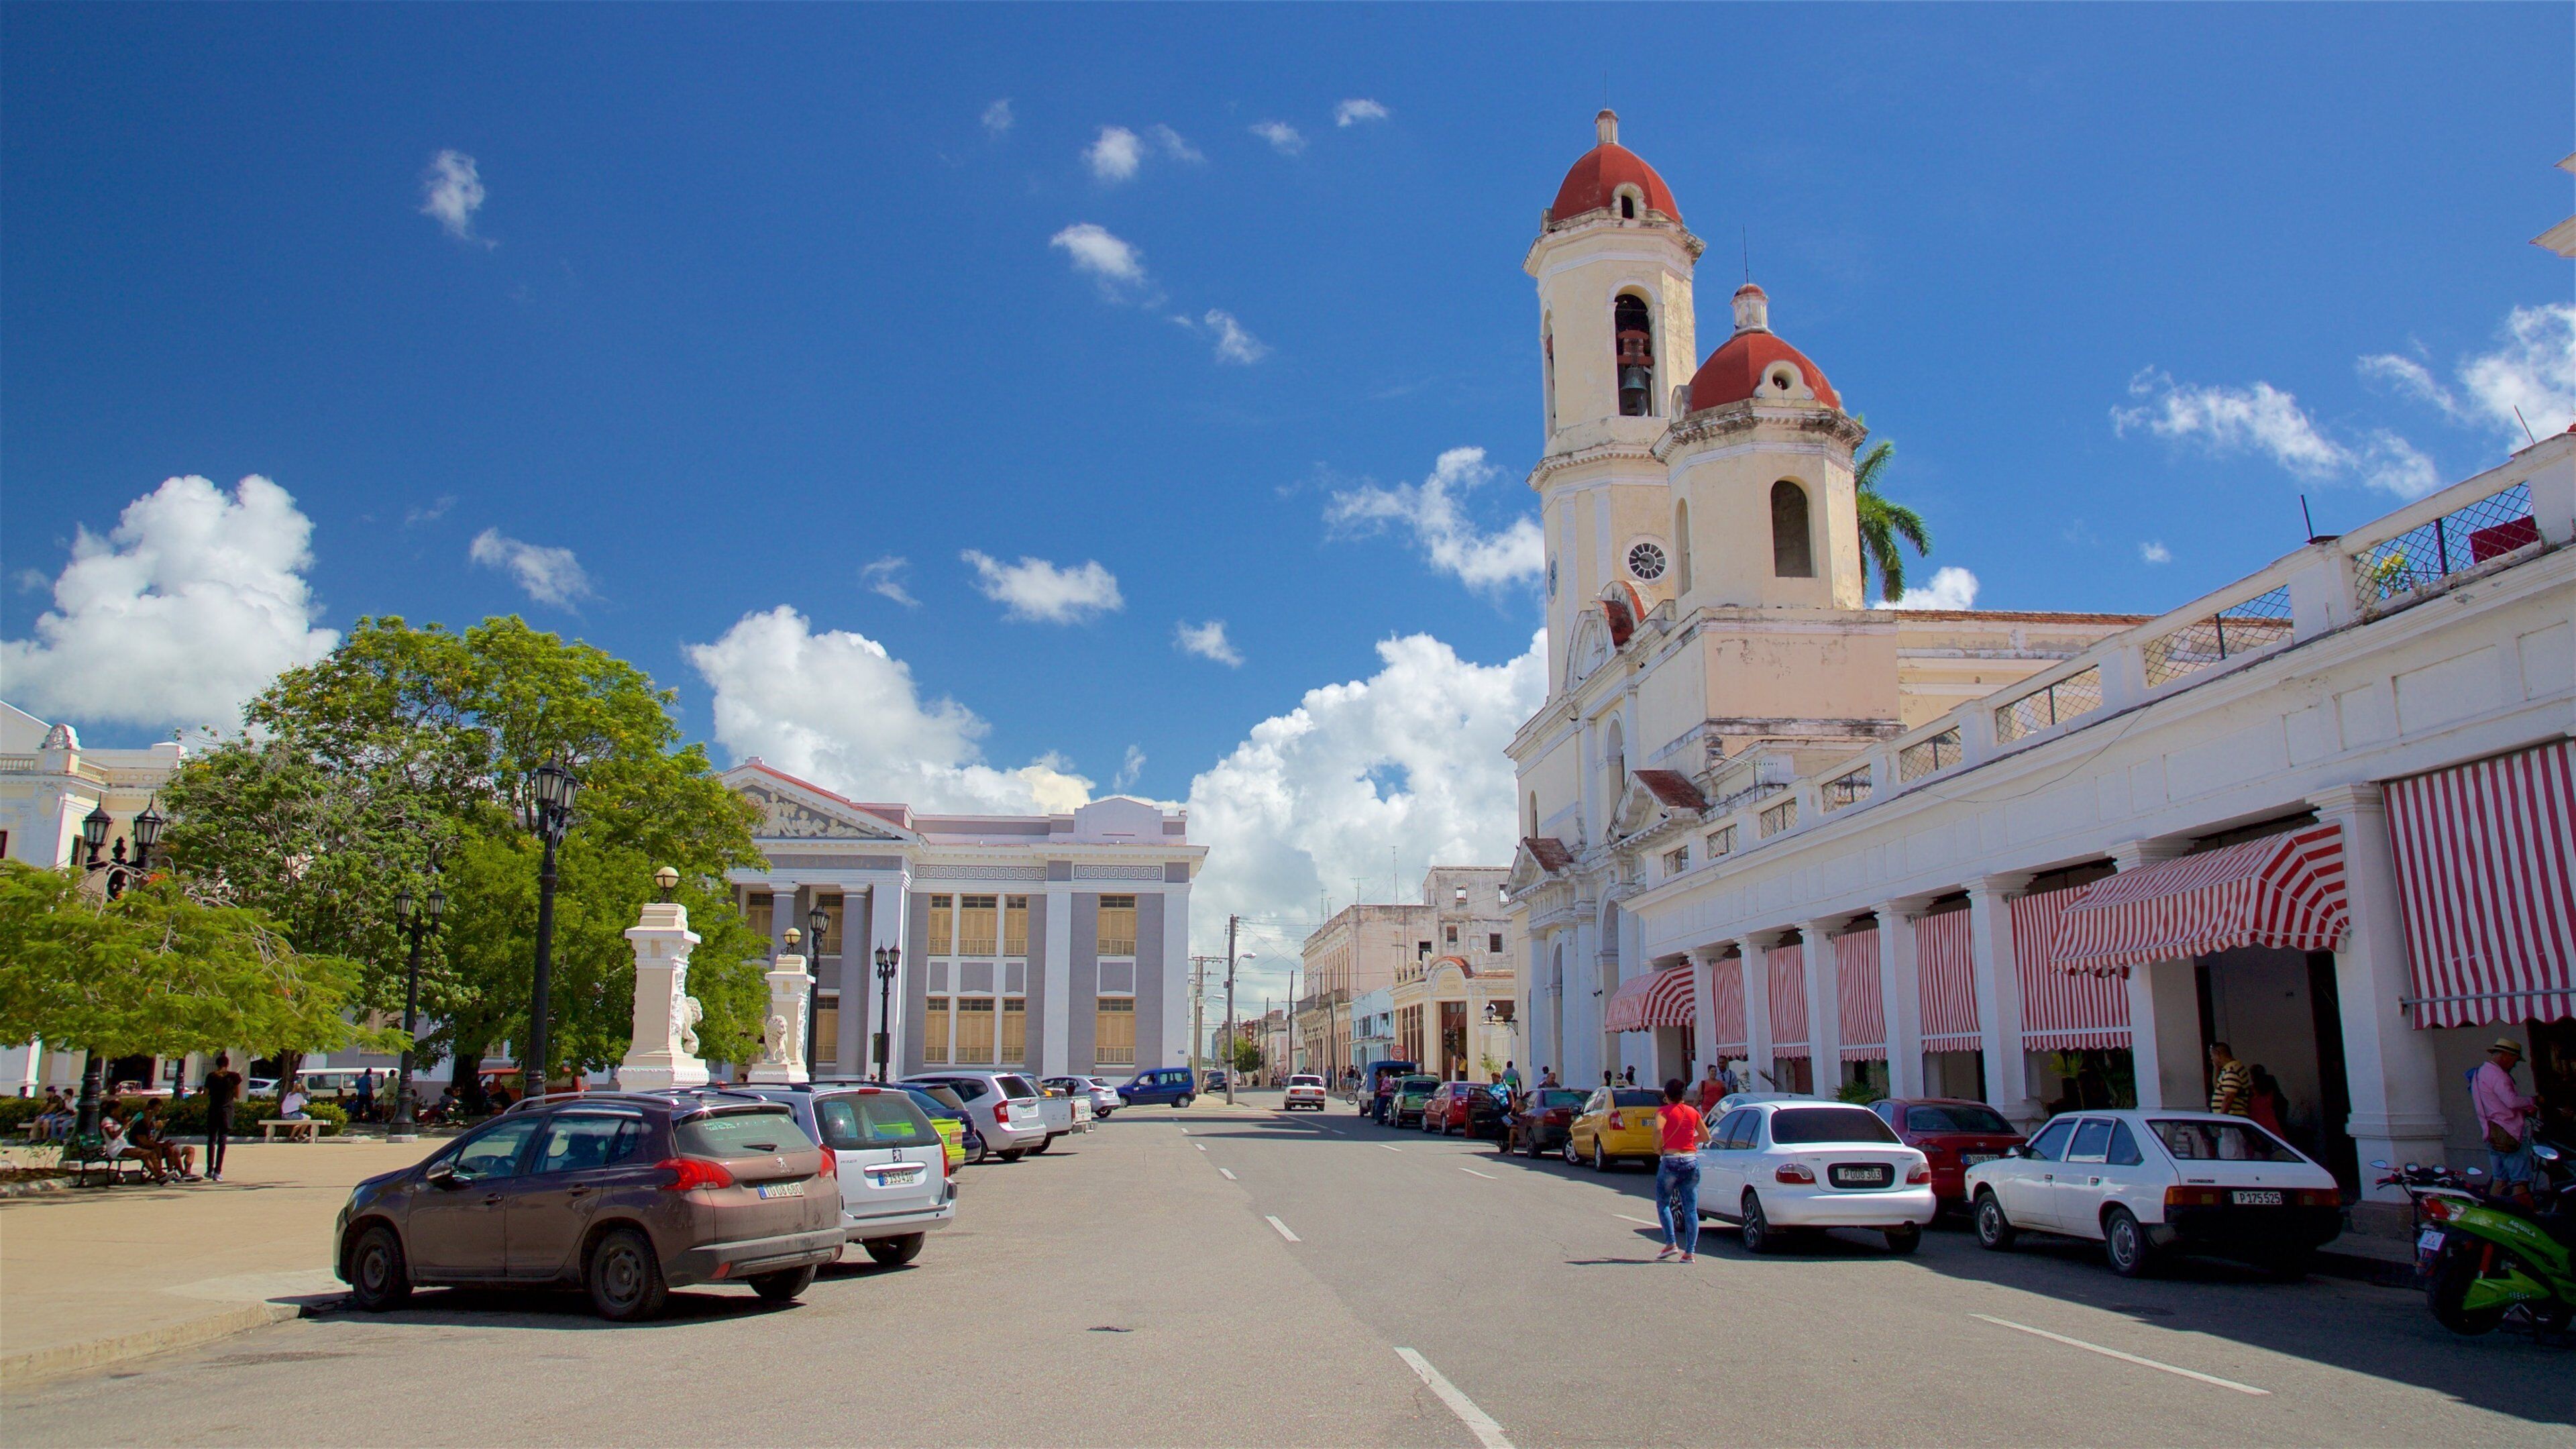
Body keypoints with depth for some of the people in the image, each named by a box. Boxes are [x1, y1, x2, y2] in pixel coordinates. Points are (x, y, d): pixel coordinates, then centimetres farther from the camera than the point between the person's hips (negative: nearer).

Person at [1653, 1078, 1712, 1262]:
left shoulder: (1665, 1112, -3)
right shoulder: (1693, 1112, 10)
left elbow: (1659, 1129, -22)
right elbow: (1706, 1137, 15)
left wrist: (1657, 1147, -6)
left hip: (1671, 1161, -4)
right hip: (1692, 1161, 4)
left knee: (1663, 1204, 12)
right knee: (1691, 1209, 4)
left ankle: (1671, 1243, 1)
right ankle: (1690, 1252, 1)